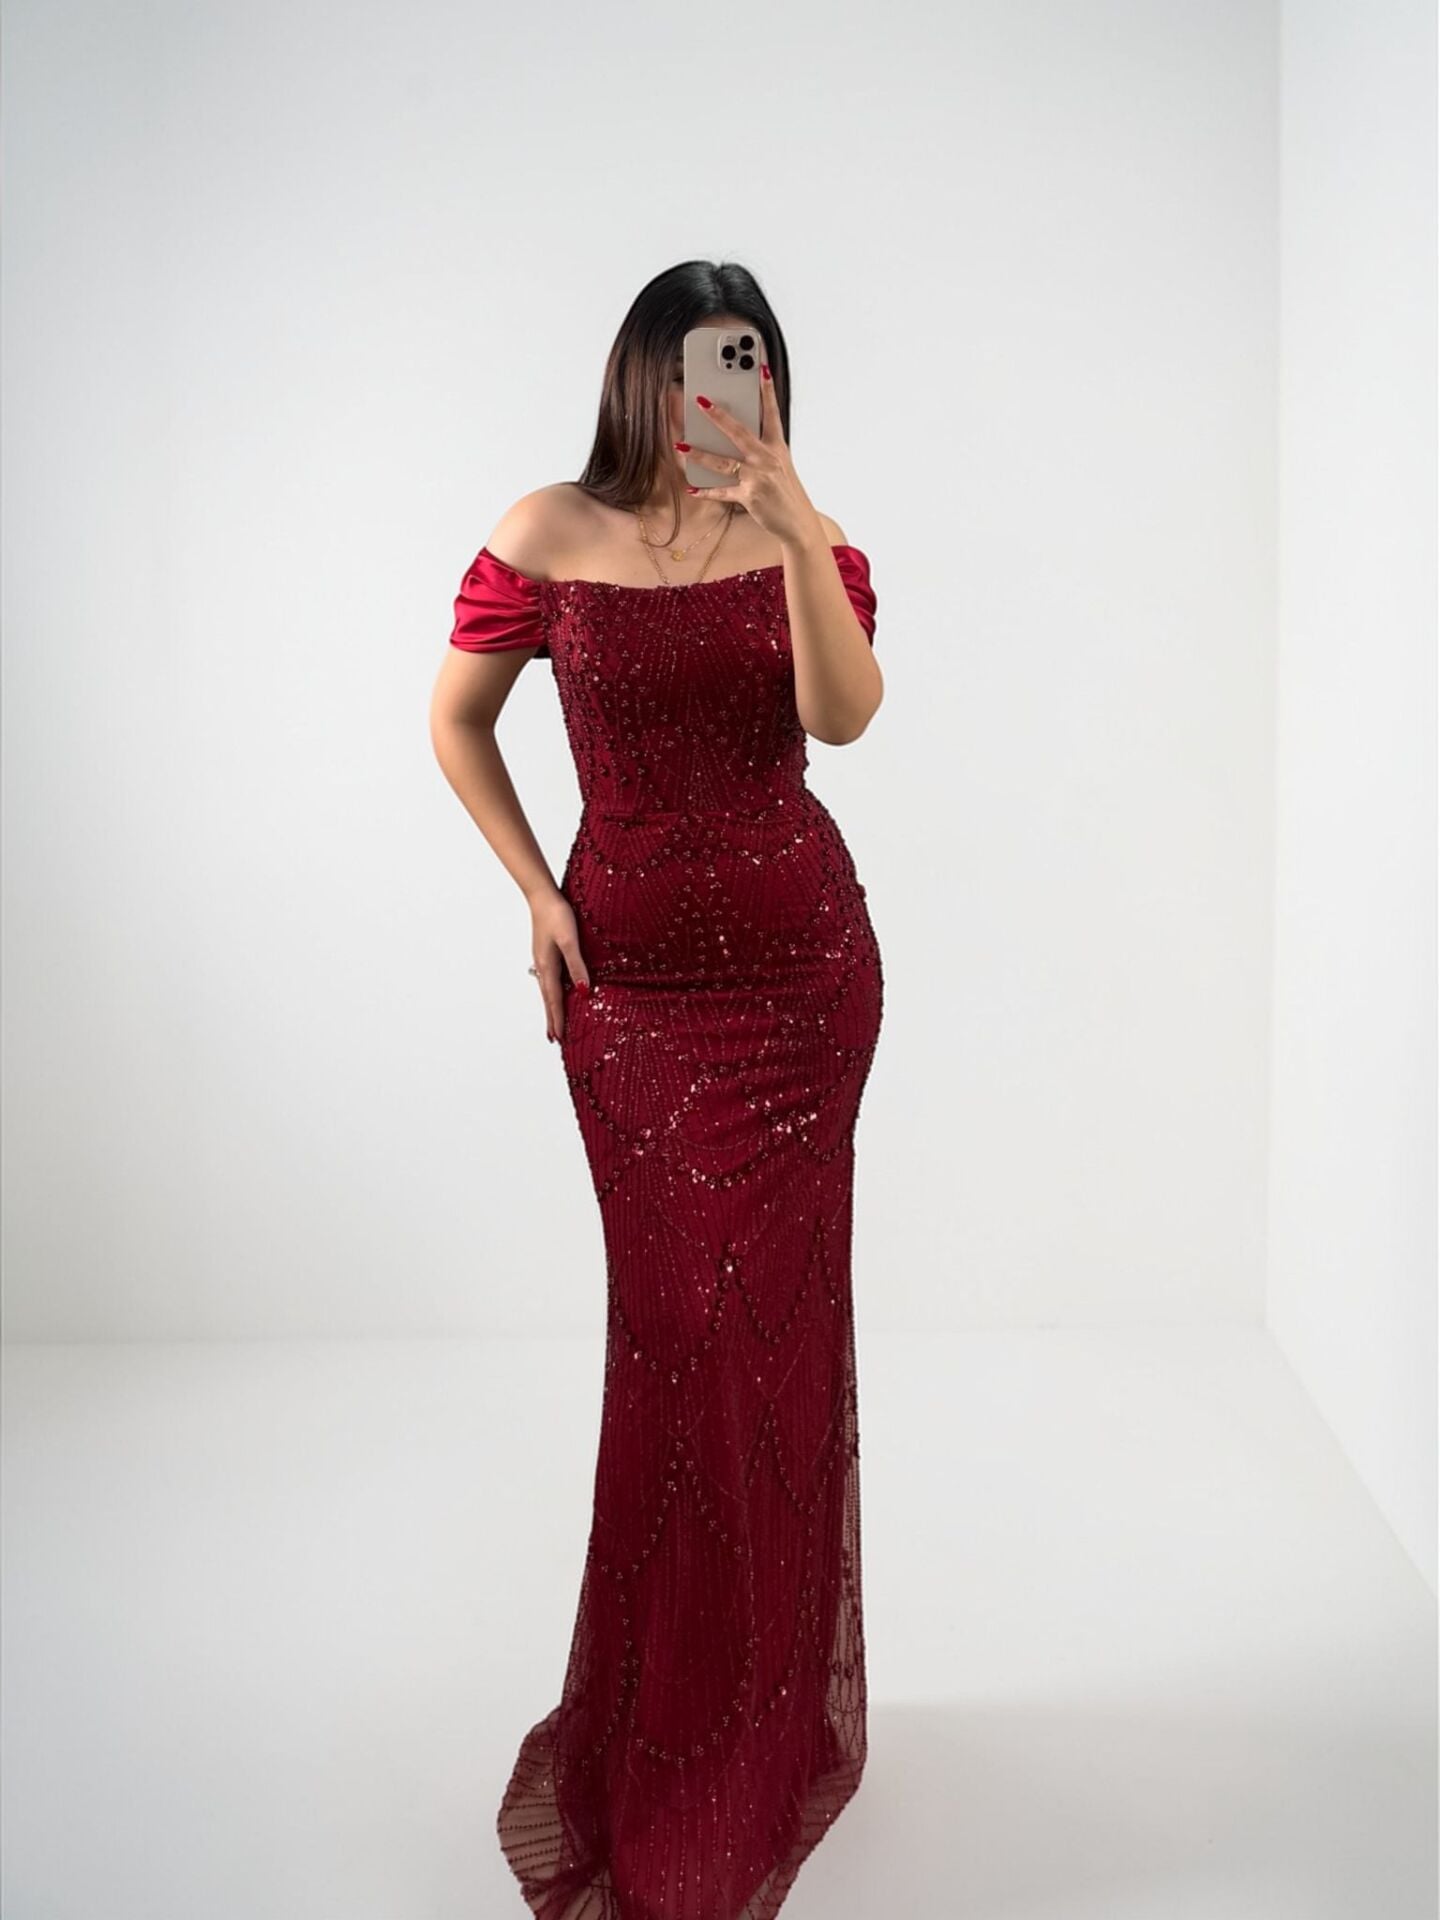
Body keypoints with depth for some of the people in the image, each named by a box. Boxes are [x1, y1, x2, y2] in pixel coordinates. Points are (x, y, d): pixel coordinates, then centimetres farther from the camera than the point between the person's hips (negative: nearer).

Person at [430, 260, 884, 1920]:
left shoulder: (807, 539, 3)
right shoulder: (550, 534, 0)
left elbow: (845, 711, -15)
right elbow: (455, 721, 9)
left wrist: (792, 525, -25)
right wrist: (536, 893, 2)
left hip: (802, 963, 1)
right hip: (632, 975, -1)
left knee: (771, 1320, 3)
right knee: (680, 1320, 1)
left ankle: (767, 1720, 25)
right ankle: (660, 1739, 23)